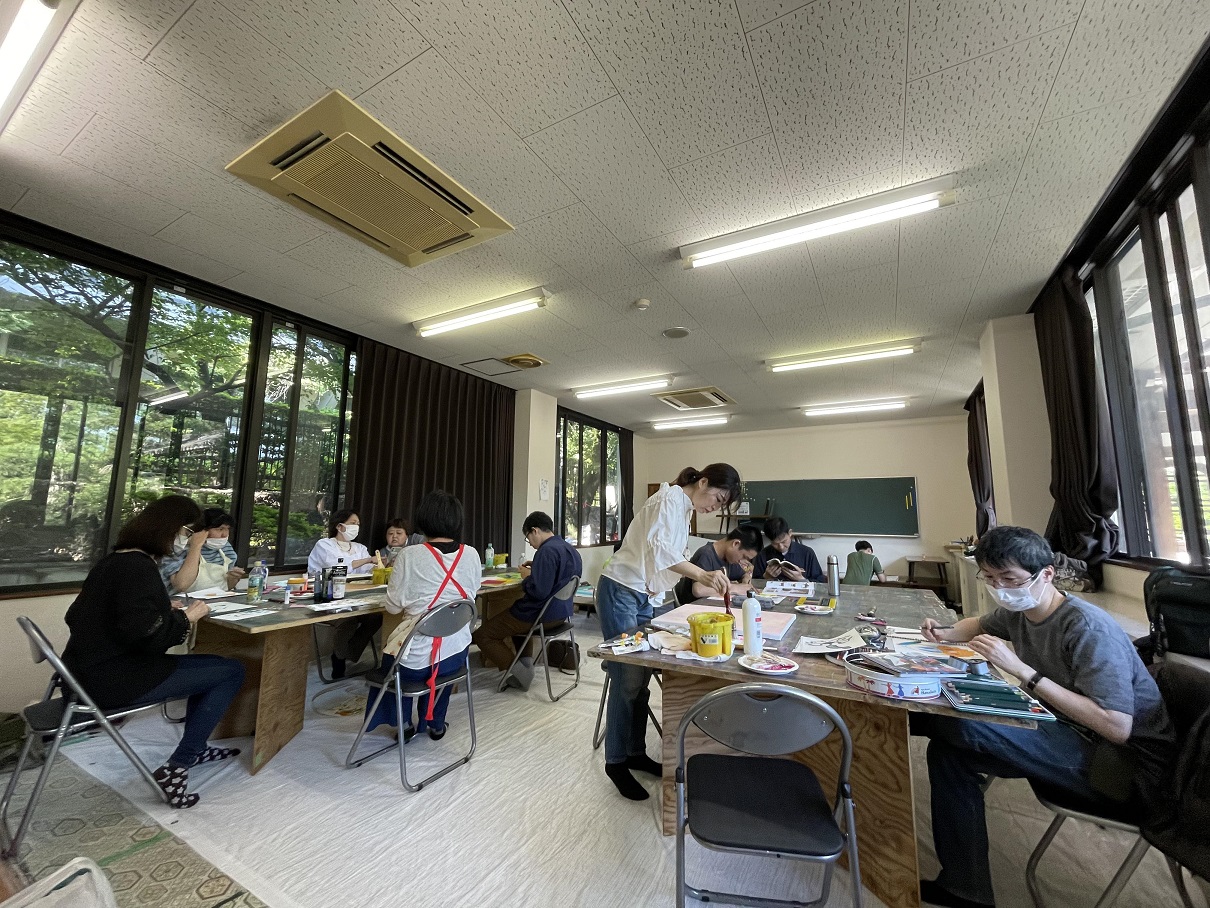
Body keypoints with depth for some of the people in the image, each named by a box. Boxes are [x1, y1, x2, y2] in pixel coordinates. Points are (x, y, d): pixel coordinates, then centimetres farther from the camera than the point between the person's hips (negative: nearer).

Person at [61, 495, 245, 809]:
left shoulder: (114, 560, 9)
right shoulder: (138, 566, -23)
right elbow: (145, 633, -33)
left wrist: (165, 607, 10)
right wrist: (186, 616, -15)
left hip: (93, 671, 10)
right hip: (115, 680, -10)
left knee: (207, 665, 21)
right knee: (232, 671, -7)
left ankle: (195, 748, 30)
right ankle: (176, 769, -1)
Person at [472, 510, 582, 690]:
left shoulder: (548, 550, -23)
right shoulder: (570, 549, 7)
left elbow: (538, 591, -29)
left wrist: (527, 577, -11)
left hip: (543, 615, -10)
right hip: (562, 612, 10)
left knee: (481, 634, 3)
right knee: (516, 613, 37)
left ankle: (519, 671, -2)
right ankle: (526, 663, 22)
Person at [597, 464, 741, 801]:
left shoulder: (683, 508, 12)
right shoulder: (669, 500, -18)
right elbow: (658, 548, -35)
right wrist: (702, 574, -45)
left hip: (641, 595, 9)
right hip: (620, 592, -9)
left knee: (641, 679, 13)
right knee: (627, 681, -2)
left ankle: (636, 753, 28)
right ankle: (616, 762, 15)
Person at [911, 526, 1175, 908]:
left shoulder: (1087, 628, -24)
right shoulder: (1019, 609, -2)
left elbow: (1117, 727, -30)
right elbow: (980, 624, 22)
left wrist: (1021, 669, -32)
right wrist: (944, 634, 0)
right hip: (1069, 732, 8)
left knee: (960, 725, -31)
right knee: (949, 751, -4)